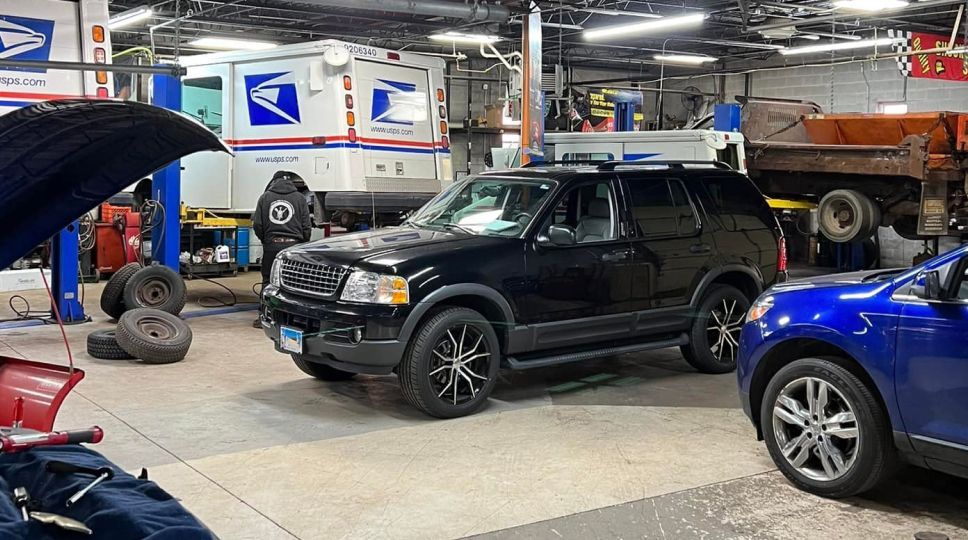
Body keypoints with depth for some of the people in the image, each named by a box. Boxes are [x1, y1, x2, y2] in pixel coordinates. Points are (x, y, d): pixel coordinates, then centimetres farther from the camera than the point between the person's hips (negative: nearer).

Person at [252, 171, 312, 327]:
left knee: (268, 281, 9)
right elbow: (307, 227, 2)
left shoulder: (265, 197, 6)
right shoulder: (299, 198, 3)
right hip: (293, 245, -1)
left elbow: (257, 225, 3)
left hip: (271, 245, 1)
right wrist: (302, 244, 18)